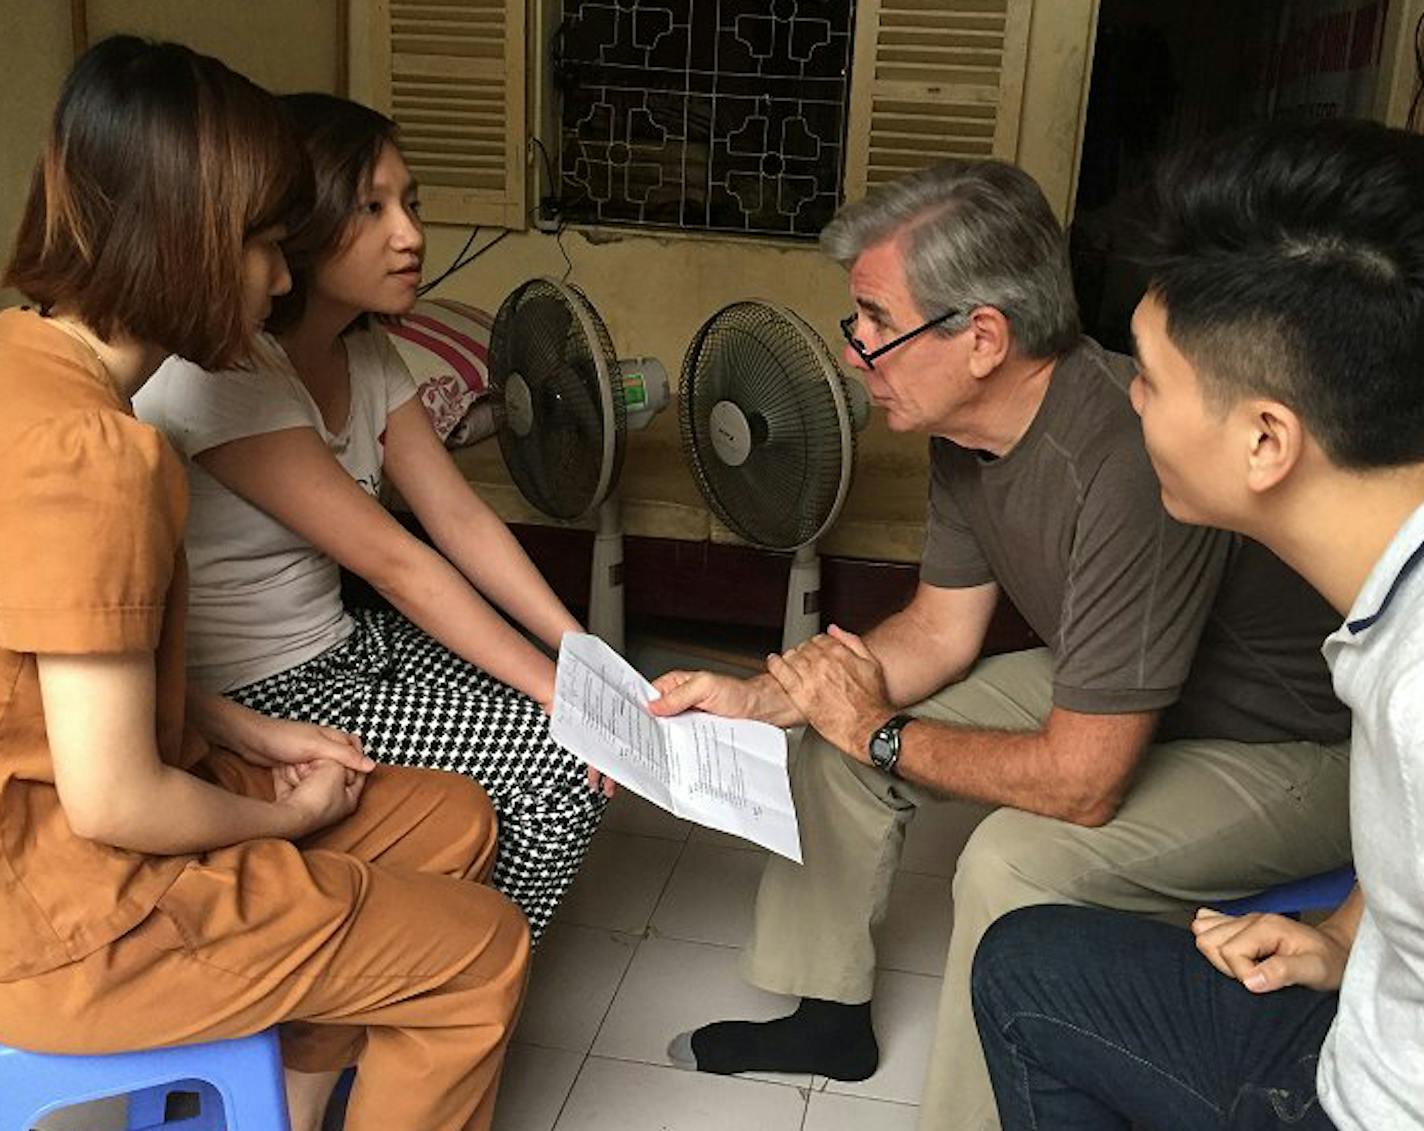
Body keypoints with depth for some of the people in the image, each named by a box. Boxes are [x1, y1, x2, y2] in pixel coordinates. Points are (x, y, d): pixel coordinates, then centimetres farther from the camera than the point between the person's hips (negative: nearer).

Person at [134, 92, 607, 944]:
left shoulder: (366, 349, 2)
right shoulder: (220, 372, -25)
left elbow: (460, 517, -1)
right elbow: (393, 562, -26)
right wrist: (560, 693, -23)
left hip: (338, 642, 8)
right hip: (252, 697, -8)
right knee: (564, 767, -14)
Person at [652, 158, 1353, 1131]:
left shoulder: (1127, 467, -37)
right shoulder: (970, 428, -9)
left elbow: (1080, 784, -33)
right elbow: (941, 630, 3)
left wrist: (884, 736, -17)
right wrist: (752, 702, -8)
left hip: (1297, 749, -8)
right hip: (1102, 699, 8)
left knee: (1012, 863, -32)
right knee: (834, 730, 3)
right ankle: (830, 1014, 21)